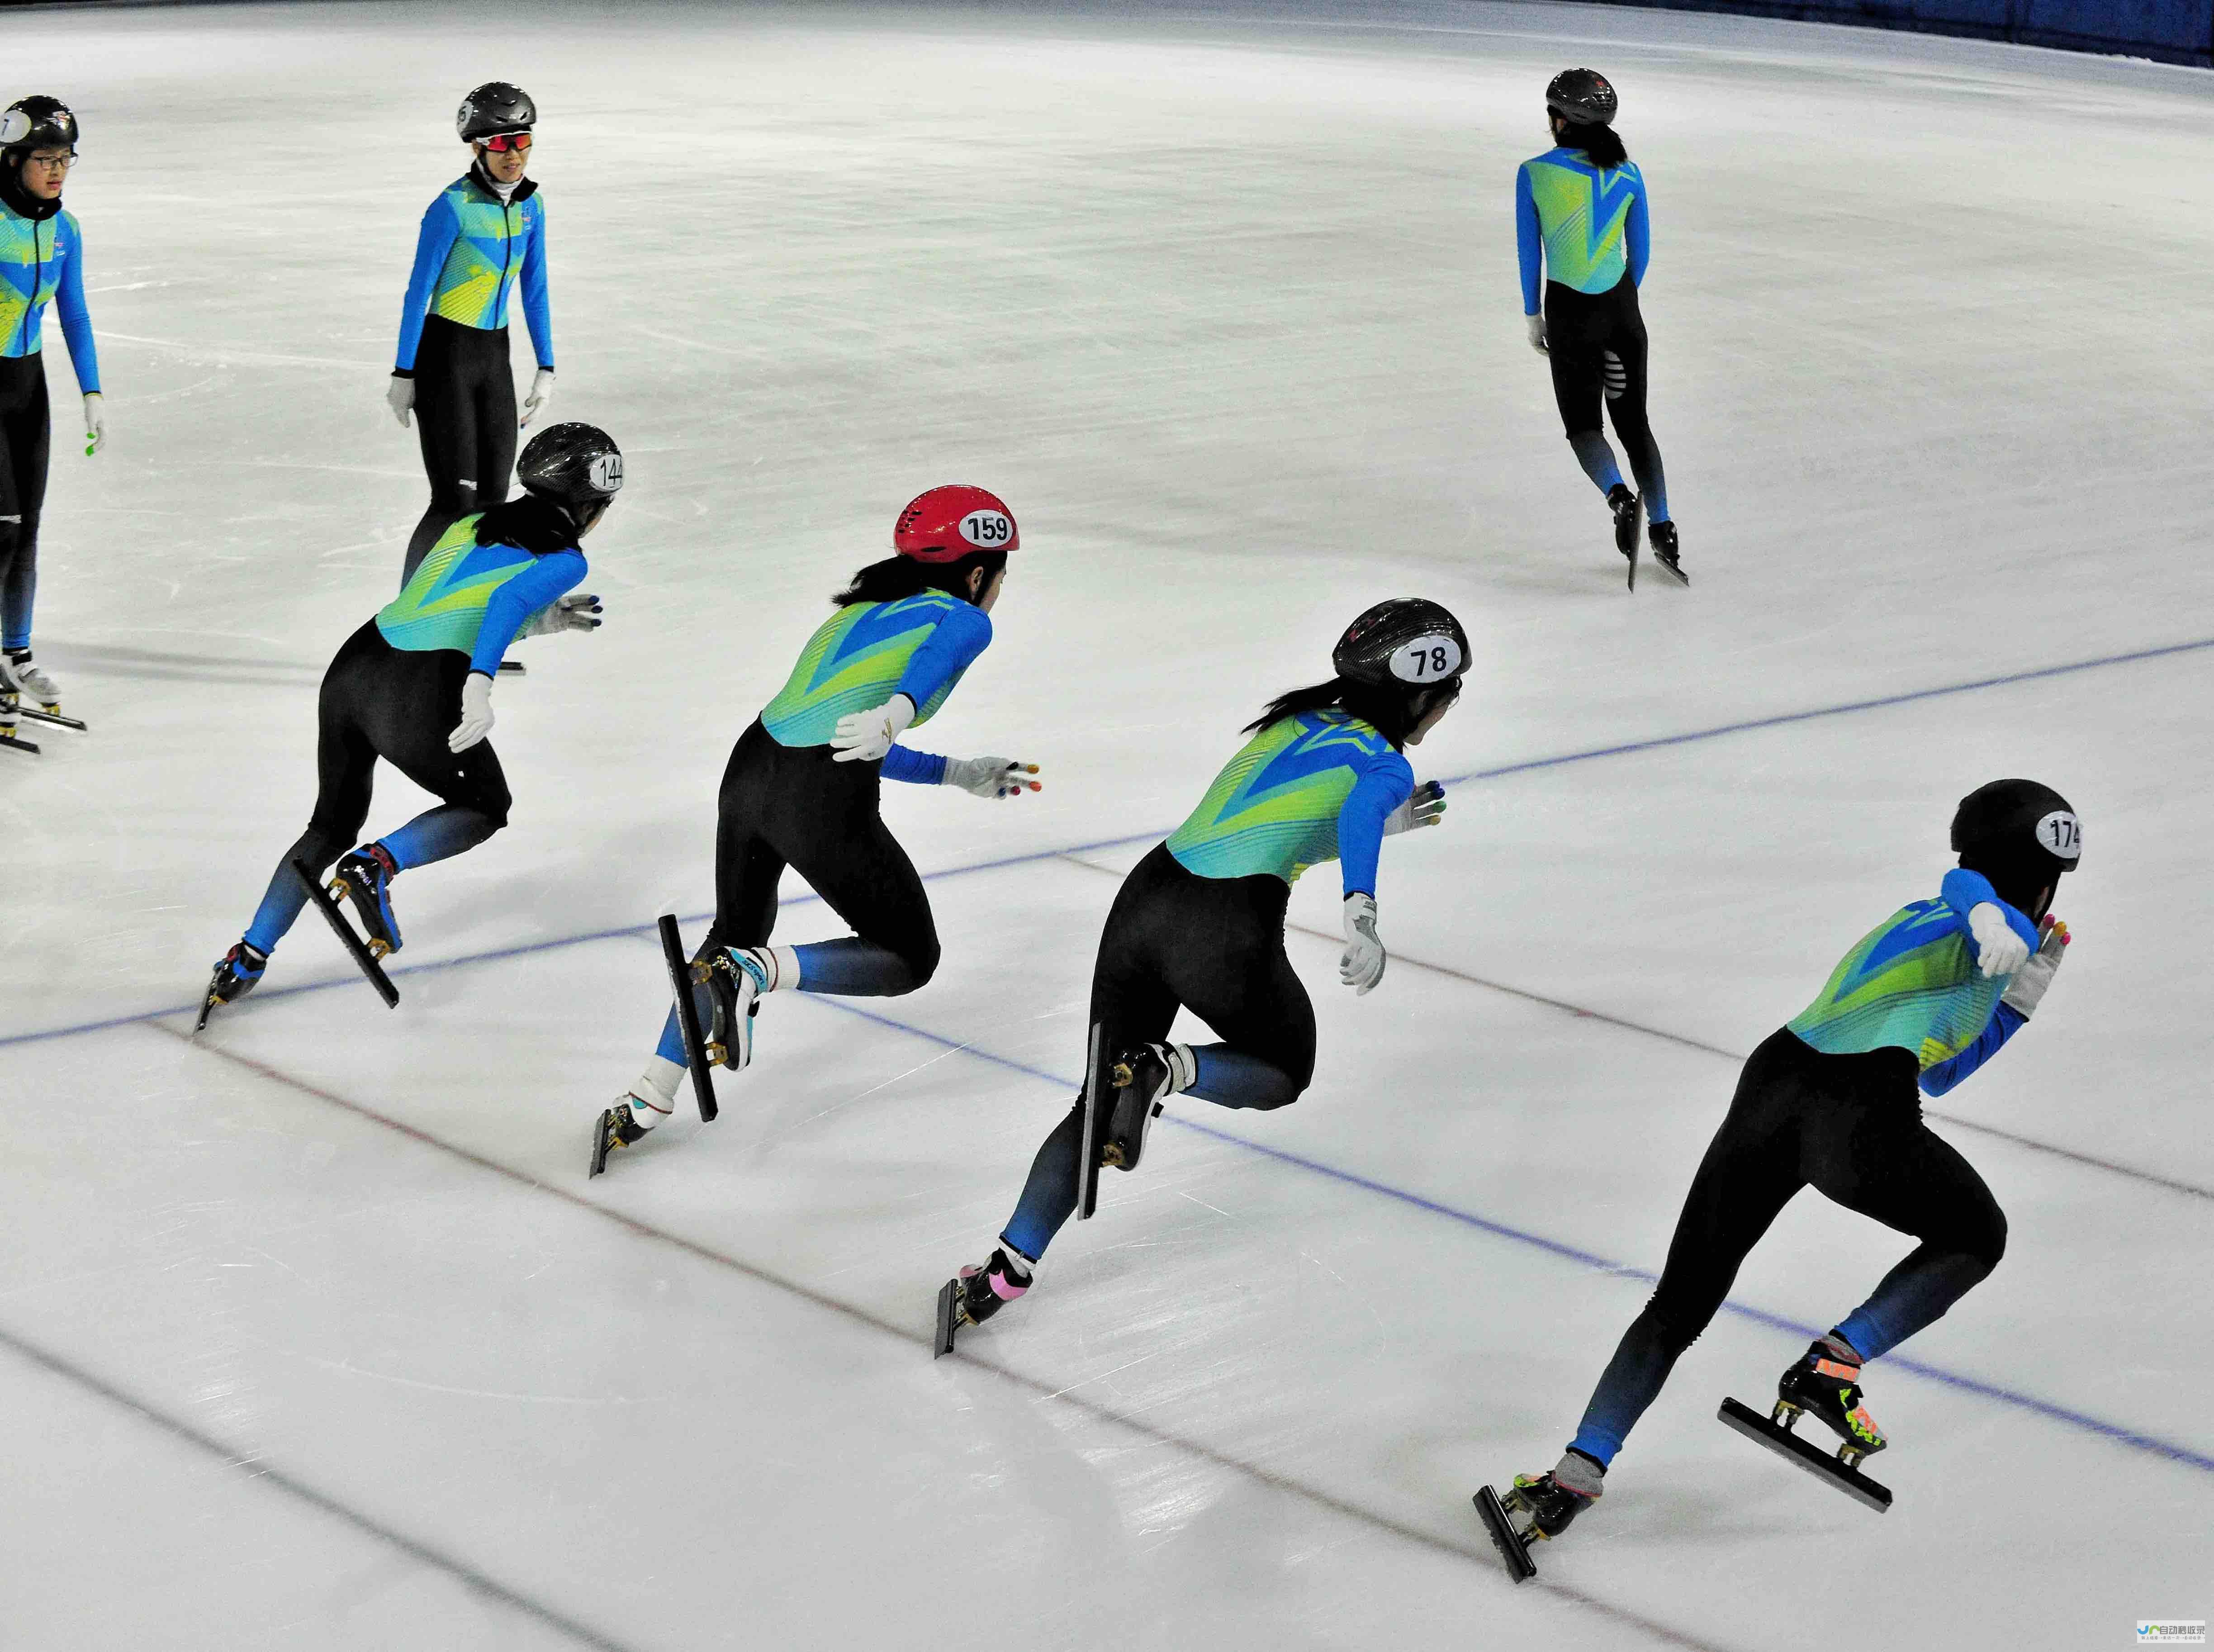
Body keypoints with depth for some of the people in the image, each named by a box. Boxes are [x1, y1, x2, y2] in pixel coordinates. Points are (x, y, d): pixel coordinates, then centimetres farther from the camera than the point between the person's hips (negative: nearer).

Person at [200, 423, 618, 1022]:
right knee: (485, 806, 20)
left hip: (354, 664, 7)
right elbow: (509, 601, -17)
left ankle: (247, 959, 19)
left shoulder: (475, 524, 23)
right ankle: (376, 866, -4)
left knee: (333, 824, 25)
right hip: (416, 698, -7)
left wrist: (546, 620, 34)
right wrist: (480, 684, -27)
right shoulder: (564, 559, 3)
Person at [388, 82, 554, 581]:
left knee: (491, 503, 7)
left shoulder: (530, 206, 4)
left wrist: (546, 370, 12)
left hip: (495, 359, 7)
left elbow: (535, 292, 13)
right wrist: (403, 375, -11)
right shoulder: (453, 207, -17)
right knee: (455, 501, -10)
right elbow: (418, 293, -13)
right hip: (443, 356, -7)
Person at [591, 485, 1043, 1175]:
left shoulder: (865, 608, 27)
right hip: (820, 805, -7)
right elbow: (938, 656, -21)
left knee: (739, 932, 29)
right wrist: (897, 712, -40)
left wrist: (962, 774, 35)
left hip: (752, 765, 7)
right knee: (910, 958, 11)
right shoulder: (963, 620, 5)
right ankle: (755, 973, -10)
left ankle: (645, 1102, 24)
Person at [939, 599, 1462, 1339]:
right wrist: (1362, 913, -37)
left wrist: (1391, 819, 37)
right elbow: (1362, 815, -23)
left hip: (1147, 893, 6)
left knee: (1103, 1103, 16)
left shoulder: (1301, 719, 22)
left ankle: (1002, 1271, 6)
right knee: (1284, 1073, 22)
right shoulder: (1383, 764, 1)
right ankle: (1164, 1070, -7)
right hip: (1225, 931, -6)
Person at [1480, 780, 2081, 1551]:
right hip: (1861, 1117, -7)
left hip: (1773, 1079, 7)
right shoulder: (2003, 929, 11)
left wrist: (2027, 988, 41)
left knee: (1681, 1303, 14)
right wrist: (1989, 921, -39)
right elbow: (1962, 886, -16)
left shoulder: (1910, 923, 35)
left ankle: (1575, 1473, 3)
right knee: (1975, 1237, 20)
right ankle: (1828, 1368, 4)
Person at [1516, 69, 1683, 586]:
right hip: (1621, 306, 3)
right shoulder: (1626, 172, 1)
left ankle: (1620, 497, -20)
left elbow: (1529, 252, -2)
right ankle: (1664, 534, 10)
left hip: (1570, 311, -3)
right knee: (1633, 421, 15)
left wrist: (1532, 316, 9)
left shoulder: (1534, 174, -8)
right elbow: (1641, 252, 7)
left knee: (1582, 423, 9)